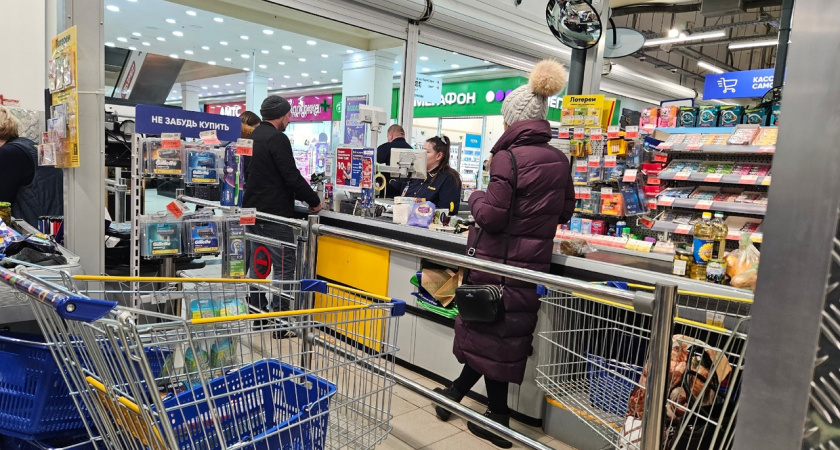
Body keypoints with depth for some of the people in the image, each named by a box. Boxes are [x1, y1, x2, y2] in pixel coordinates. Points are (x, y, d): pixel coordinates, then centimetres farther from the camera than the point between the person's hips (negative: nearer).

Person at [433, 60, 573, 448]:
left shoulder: (508, 157, -17)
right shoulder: (559, 160, 4)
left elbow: (492, 217, -19)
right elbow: (564, 212, 13)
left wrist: (477, 197, 0)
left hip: (500, 261, -7)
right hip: (534, 261, 7)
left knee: (490, 333, 9)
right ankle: (457, 391, 35)